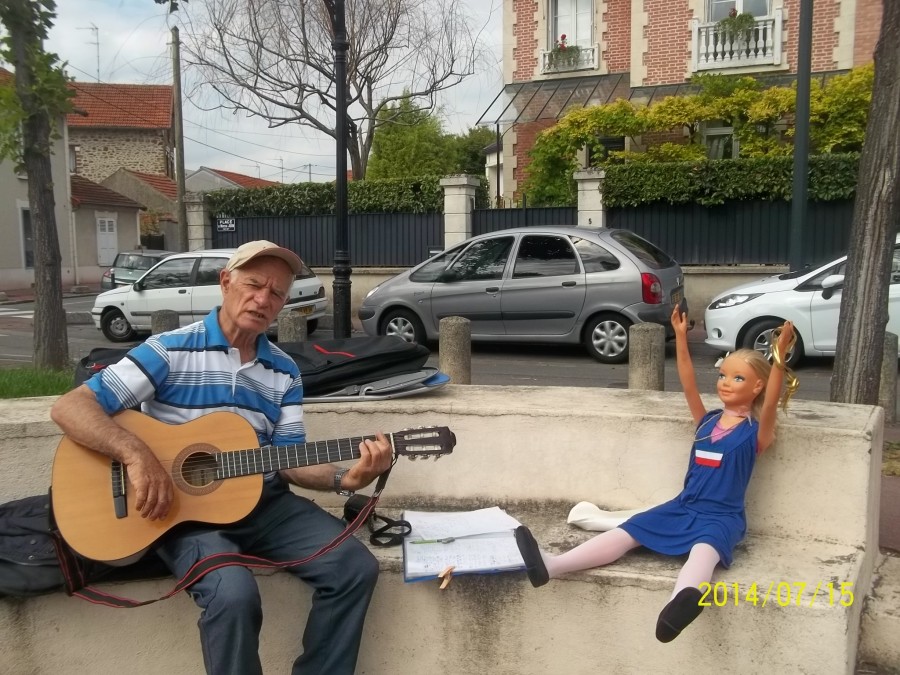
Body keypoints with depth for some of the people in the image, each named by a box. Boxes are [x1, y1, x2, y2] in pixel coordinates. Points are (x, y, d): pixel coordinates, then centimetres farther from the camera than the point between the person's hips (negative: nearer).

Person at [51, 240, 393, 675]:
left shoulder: (284, 372, 8)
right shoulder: (170, 350, -7)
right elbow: (69, 408, -12)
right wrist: (137, 454, -29)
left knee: (356, 567, -12)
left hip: (263, 502, 5)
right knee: (235, 594, -33)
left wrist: (344, 479, -15)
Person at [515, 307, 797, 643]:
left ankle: (684, 600, -71)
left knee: (703, 549, -38)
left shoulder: (755, 432, -5)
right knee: (627, 532, -11)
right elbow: (688, 387, 2)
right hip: (683, 507, 6)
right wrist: (681, 338, -3)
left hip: (721, 517, -6)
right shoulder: (707, 420, 11)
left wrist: (779, 358, -36)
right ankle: (553, 565, -24)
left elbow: (771, 403, -23)